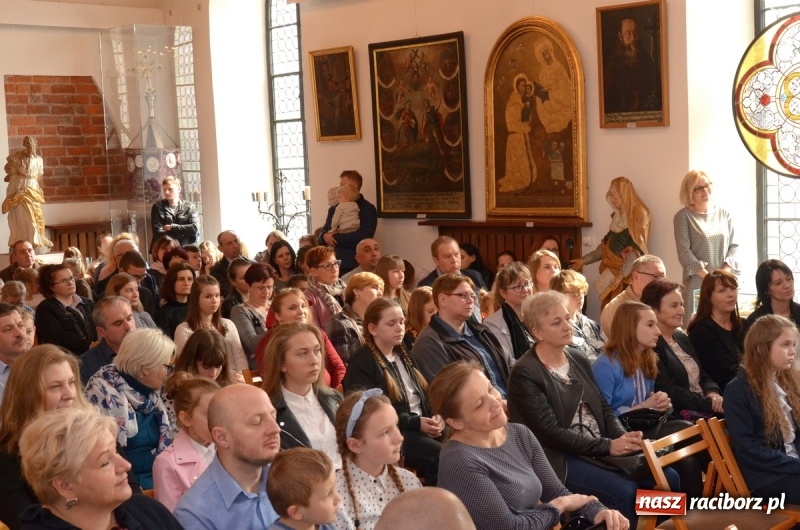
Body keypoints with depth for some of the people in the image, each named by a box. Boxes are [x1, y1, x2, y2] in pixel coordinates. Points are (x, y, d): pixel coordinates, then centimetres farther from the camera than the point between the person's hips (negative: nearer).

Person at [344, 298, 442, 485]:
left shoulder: (403, 356, 21)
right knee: (442, 457, -30)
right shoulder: (361, 364, -3)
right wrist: (415, 423, -16)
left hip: (423, 425, 7)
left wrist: (435, 418, -2)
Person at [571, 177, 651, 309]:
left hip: (628, 273, -8)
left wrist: (622, 273, -21)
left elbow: (637, 249, -15)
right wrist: (584, 260, 17)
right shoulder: (618, 215, 15)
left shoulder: (639, 214, -9)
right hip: (613, 271, 8)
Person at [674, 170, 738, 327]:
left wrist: (724, 272, -6)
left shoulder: (724, 214, 12)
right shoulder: (683, 216, -2)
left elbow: (734, 245, 10)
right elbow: (684, 252, -8)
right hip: (697, 282, -4)